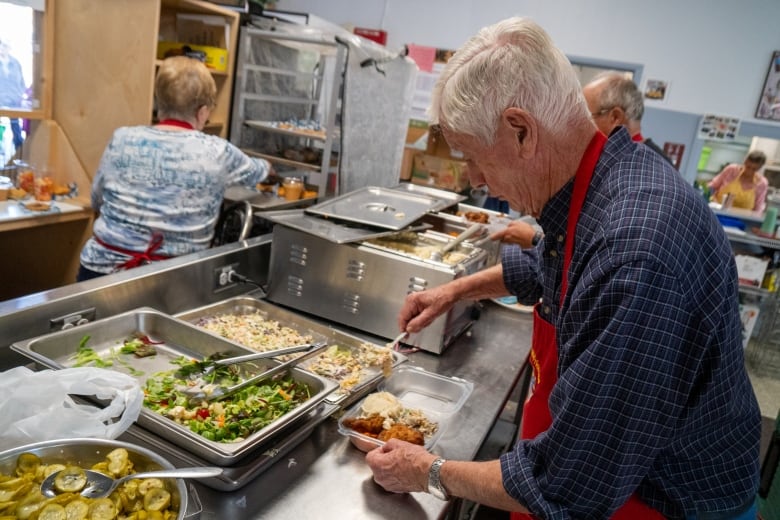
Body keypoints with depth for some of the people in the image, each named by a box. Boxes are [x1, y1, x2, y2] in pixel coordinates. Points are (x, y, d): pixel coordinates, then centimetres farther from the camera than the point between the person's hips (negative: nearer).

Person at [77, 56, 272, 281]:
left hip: (103, 268, 3)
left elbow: (97, 201, 12)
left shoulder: (122, 140, -3)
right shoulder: (216, 152, -8)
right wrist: (266, 167, 36)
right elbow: (253, 173, 14)